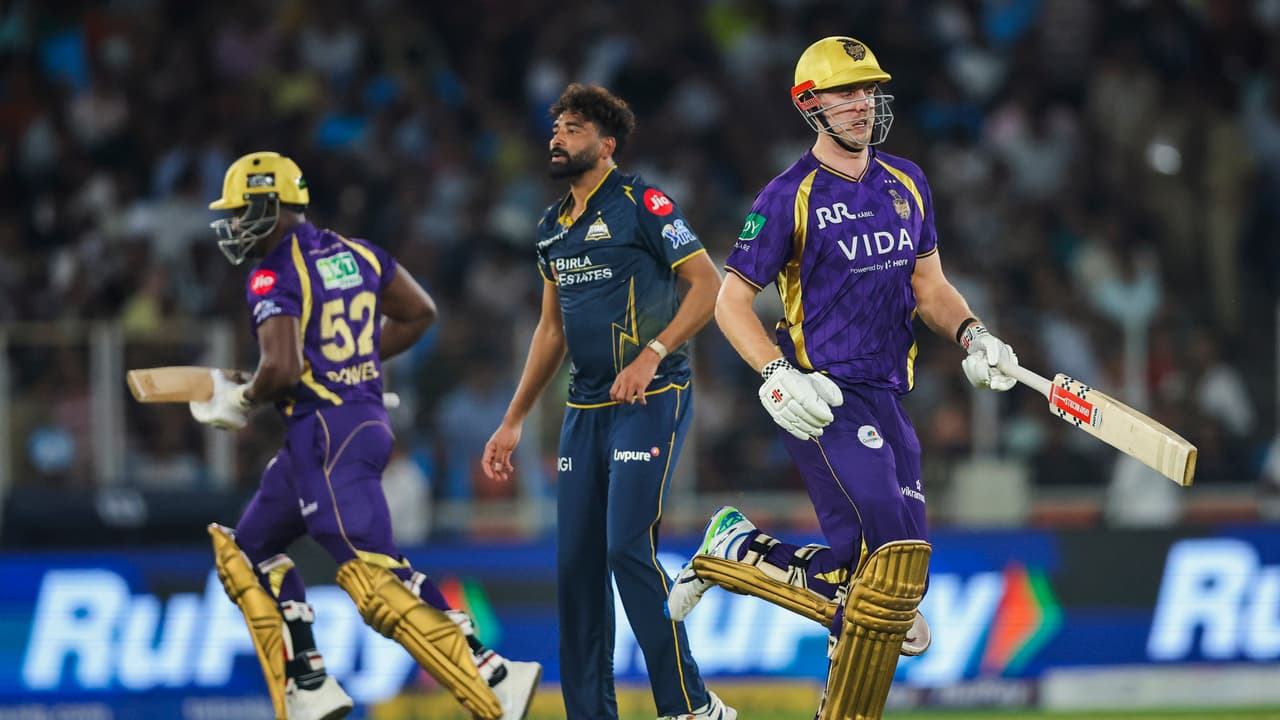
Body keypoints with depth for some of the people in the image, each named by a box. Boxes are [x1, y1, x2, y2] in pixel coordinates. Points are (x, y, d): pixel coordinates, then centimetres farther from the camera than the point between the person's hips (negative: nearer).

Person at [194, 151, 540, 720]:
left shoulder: (274, 276, -12)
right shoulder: (354, 253, 13)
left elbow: (282, 368, -24)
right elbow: (419, 313, 21)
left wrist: (241, 400, -4)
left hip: (326, 436, -10)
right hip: (366, 419, 10)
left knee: (376, 577, -13)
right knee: (248, 550, 19)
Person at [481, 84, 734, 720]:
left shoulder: (640, 205, -8)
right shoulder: (554, 228, 15)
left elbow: (708, 284, -11)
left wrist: (652, 355, -21)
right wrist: (512, 423, 22)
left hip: (650, 403, -8)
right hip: (585, 409, 8)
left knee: (628, 550, -15)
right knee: (576, 565, 5)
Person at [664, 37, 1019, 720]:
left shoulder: (906, 184, 13)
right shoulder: (790, 196, -6)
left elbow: (928, 285, 22)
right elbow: (731, 300, -3)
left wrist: (972, 335, 2)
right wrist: (777, 375, -19)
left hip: (886, 399, 7)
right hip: (822, 399, -7)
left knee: (864, 575, 4)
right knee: (897, 549, -22)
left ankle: (736, 551, 25)